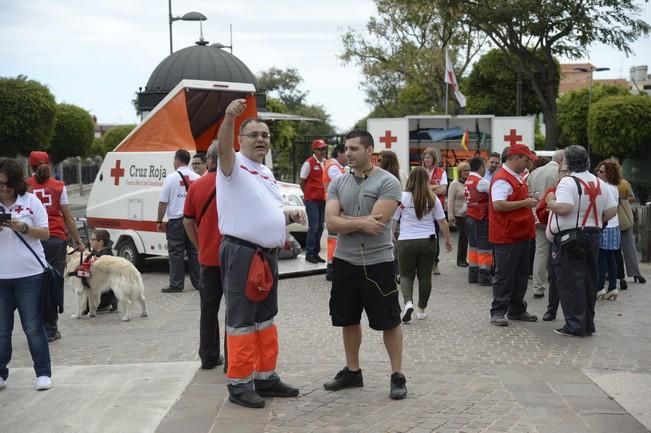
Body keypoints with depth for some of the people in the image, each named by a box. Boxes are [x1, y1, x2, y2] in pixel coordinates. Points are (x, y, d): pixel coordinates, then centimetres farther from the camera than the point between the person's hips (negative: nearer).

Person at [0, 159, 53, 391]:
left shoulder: (31, 201, 1)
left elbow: (45, 234, 1)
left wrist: (23, 228, -15)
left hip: (29, 275, -2)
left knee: (33, 327, 4)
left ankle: (43, 373, 13)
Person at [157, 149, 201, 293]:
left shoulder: (171, 178, -7)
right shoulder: (197, 178, 5)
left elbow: (163, 202, -7)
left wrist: (159, 221, 1)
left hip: (176, 220, -4)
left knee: (176, 253, 0)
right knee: (194, 251, 10)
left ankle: (176, 284, 1)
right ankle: (198, 282, 13)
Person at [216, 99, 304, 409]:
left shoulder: (267, 174, 18)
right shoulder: (234, 165, -8)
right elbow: (223, 147, -32)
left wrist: (290, 217, 7)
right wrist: (229, 117, -51)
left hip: (268, 254, 9)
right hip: (241, 254, -9)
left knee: (265, 319, 16)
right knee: (241, 320, -2)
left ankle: (265, 377, 27)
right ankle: (239, 383, 7)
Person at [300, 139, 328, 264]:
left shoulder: (325, 163, 10)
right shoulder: (309, 163, -9)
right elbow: (301, 182, -5)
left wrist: (325, 194, 9)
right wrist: (308, 194, 2)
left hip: (322, 200, 7)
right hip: (312, 200, -7)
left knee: (320, 227, 9)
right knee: (314, 226, -7)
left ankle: (316, 253, 16)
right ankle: (309, 253, 0)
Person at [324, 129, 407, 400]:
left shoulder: (388, 182, -10)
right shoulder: (338, 184, 5)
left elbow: (376, 222, -19)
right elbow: (330, 222, -6)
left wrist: (345, 220, -9)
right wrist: (361, 222, -18)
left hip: (378, 262, -5)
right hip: (345, 261, 5)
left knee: (389, 321, 3)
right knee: (348, 320, 15)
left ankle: (397, 376, 14)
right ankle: (352, 371, 29)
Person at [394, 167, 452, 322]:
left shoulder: (402, 197, -5)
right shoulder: (433, 199, 0)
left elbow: (392, 220, -3)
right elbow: (442, 221, 5)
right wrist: (448, 239, 17)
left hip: (406, 241, -1)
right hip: (428, 241, 2)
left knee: (406, 275, 9)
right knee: (425, 276, 12)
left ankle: (408, 302, -15)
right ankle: (421, 309, 20)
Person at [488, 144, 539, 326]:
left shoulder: (518, 177, 16)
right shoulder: (502, 179, -16)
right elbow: (498, 205, -27)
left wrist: (529, 201, 10)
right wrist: (524, 203, -21)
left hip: (521, 234, 10)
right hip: (506, 236, -10)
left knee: (521, 275, 14)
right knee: (504, 276, -3)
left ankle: (516, 310, 24)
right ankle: (498, 312, 4)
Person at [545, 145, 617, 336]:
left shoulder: (568, 182, -14)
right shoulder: (600, 183, 8)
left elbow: (564, 208, -27)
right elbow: (612, 210, 6)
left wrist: (551, 201, -9)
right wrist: (596, 220, 16)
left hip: (569, 238, -7)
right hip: (593, 236, 7)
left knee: (570, 281, -2)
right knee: (589, 280, 13)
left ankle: (575, 325, -2)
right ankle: (588, 324, 20)